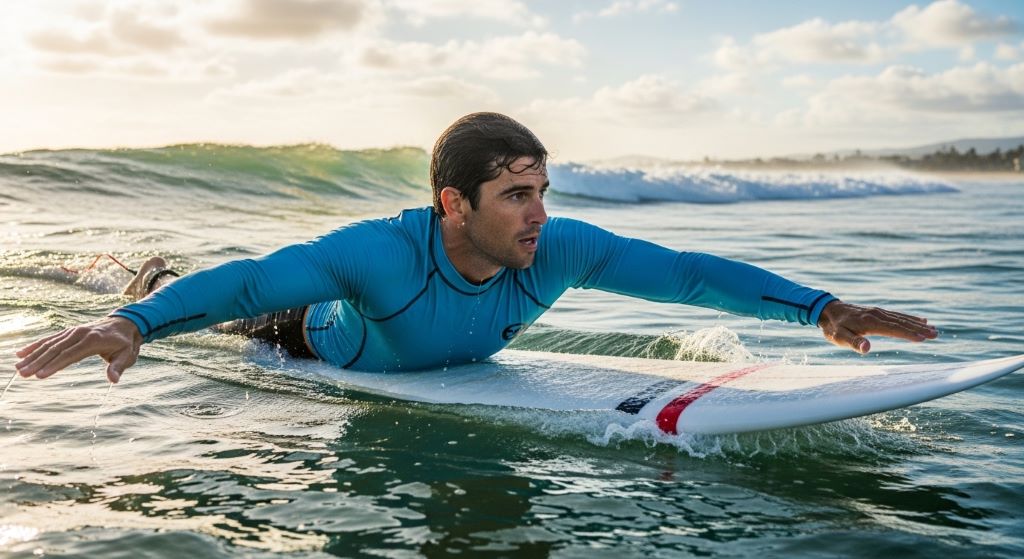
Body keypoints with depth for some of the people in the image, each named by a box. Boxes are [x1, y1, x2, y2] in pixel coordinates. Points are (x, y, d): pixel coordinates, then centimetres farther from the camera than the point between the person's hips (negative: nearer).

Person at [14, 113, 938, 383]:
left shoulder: (559, 251, -36)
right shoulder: (383, 251, -48)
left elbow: (685, 271, -35)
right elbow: (252, 282, -51)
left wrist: (822, 307, -38)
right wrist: (133, 324, -65)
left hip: (448, 369, 5)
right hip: (318, 347, -4)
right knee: (230, 329, 28)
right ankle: (152, 285, 57)